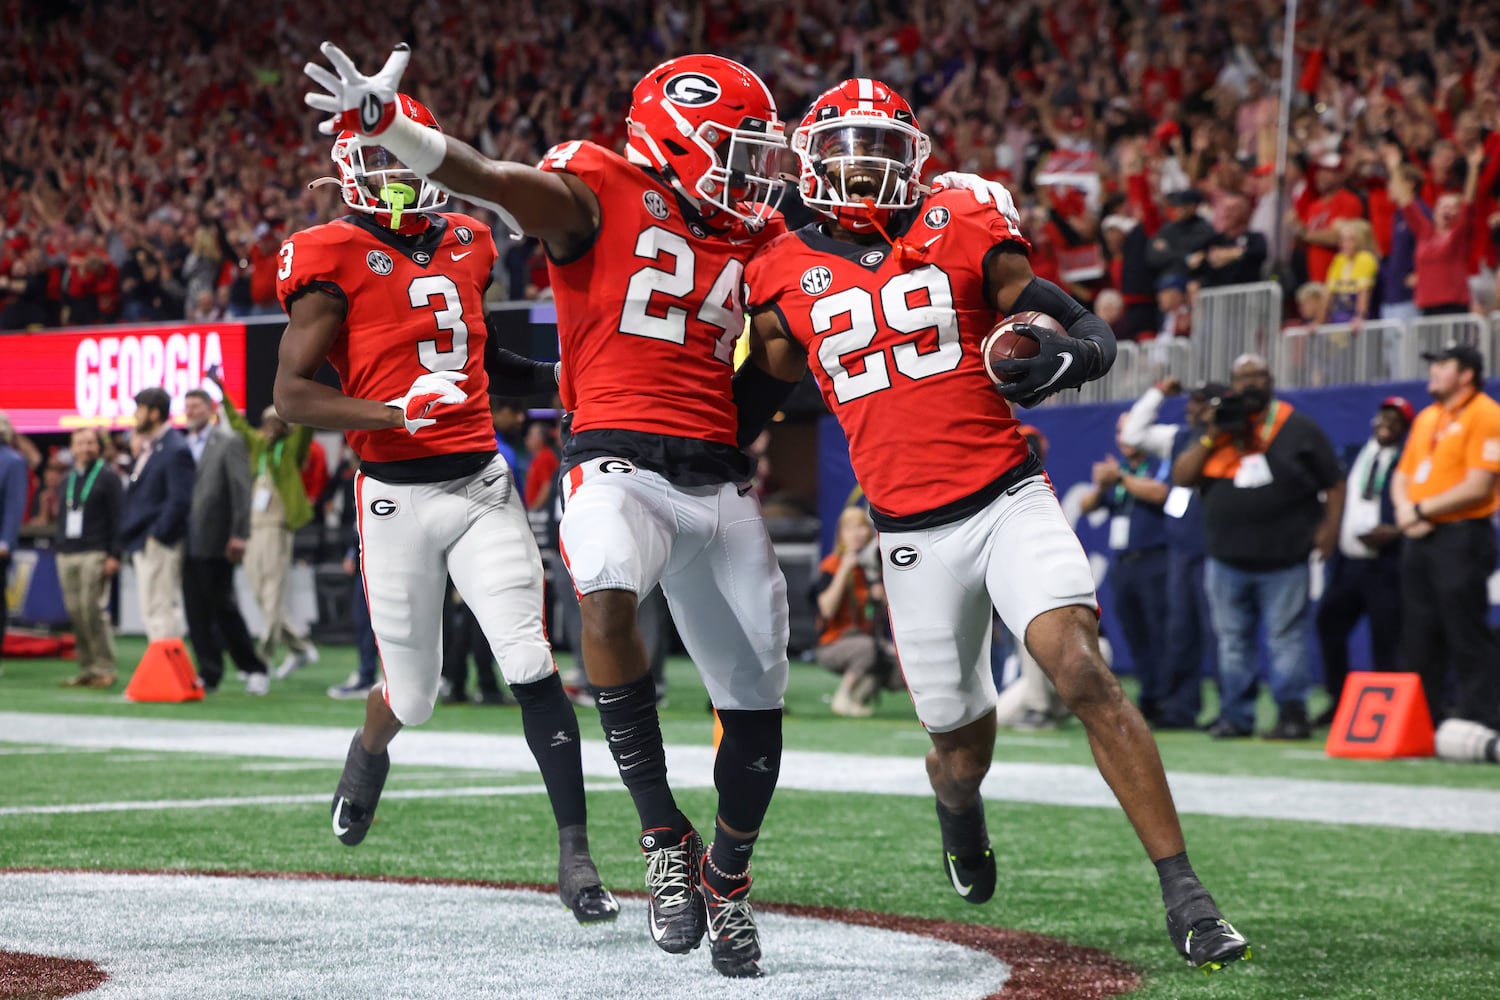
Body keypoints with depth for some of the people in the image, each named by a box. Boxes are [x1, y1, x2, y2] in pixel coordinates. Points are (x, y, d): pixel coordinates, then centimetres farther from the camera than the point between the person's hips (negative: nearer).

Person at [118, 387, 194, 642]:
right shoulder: (148, 447, 15)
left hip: (158, 544, -10)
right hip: (143, 544, 10)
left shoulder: (175, 450, -14)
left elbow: (180, 501, -20)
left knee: (161, 610, -9)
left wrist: (157, 535, -17)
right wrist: (138, 455, 7)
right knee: (153, 611, 12)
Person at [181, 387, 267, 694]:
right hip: (189, 542, 6)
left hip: (215, 541, -6)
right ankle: (209, 674, 9)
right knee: (196, 611, 4)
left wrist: (239, 535, -16)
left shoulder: (229, 442, -3)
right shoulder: (184, 446, 15)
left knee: (224, 608, -4)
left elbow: (241, 489, -9)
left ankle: (254, 669, 8)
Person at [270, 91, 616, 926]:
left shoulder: (467, 246, 10)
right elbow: (292, 395, -11)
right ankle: (370, 752, 45)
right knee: (413, 694, 7)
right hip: (397, 495, -3)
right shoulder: (335, 261, -7)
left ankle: (576, 855, -6)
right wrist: (398, 412, -22)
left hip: (480, 481, 3)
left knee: (533, 666, -10)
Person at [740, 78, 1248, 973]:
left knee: (1085, 673, -21)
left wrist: (1062, 356, -19)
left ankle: (1184, 895, -20)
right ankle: (960, 813, 49)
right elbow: (770, 381, 22)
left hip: (1008, 497, -2)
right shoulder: (786, 275, 6)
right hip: (913, 535, 2)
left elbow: (1090, 332, 1)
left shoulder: (964, 238, 0)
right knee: (963, 742, 9)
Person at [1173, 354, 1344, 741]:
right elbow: (1181, 477, 6)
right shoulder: (1217, 432, 14)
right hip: (1227, 560, 4)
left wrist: (1329, 527, -8)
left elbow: (1334, 482, 5)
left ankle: (1292, 713, -4)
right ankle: (1235, 715, 13)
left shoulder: (1297, 428, 5)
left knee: (1286, 639, -6)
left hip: (1285, 560, -4)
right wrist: (1212, 437, -4)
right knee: (1232, 643, 7)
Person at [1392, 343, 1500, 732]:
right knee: (1418, 637, 8)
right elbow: (1402, 476, 21)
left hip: (1461, 536, -8)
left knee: (1466, 635, -9)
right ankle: (1425, 718, 15)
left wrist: (1422, 510, -11)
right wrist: (1405, 509, -2)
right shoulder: (1426, 418, 19)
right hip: (1419, 537, 8)